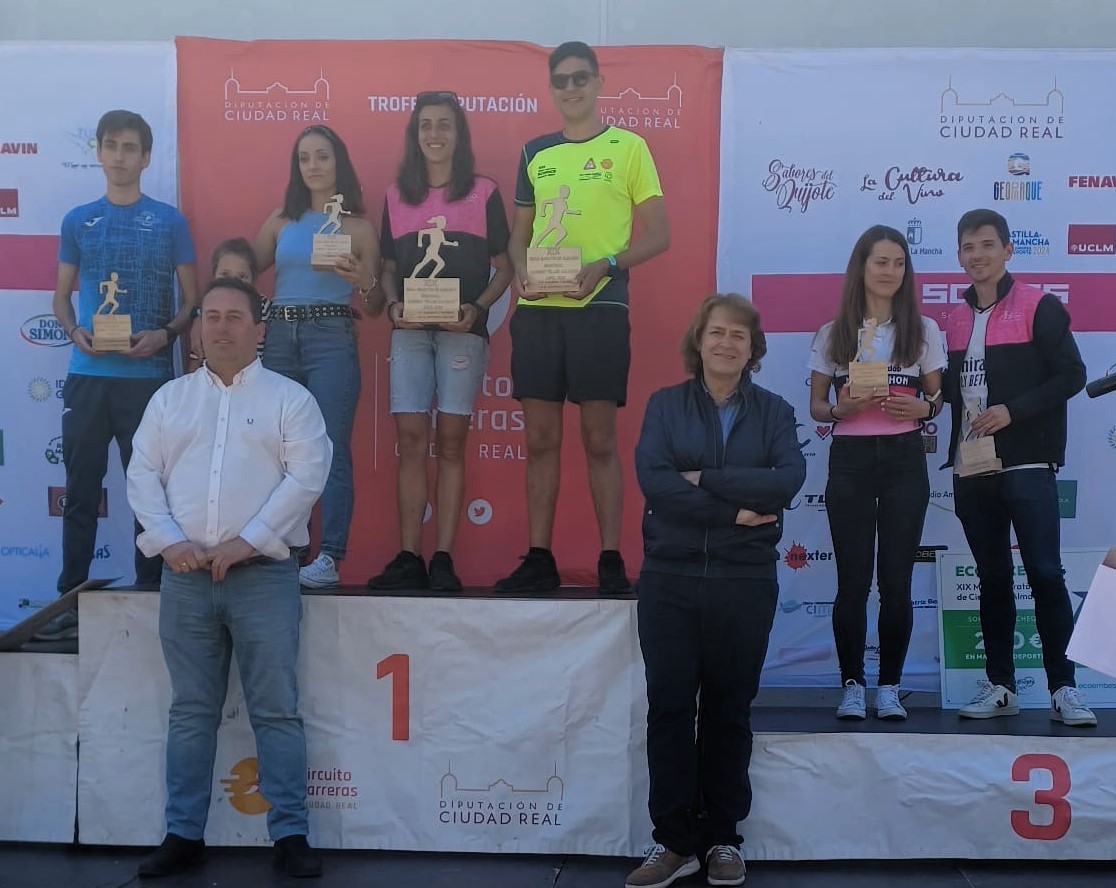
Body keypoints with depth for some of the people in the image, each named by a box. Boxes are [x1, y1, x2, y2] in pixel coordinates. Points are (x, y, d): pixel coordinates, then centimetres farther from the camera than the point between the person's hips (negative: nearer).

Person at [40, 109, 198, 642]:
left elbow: (192, 299, 4)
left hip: (150, 377, -2)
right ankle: (70, 601, 12)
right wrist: (74, 332, -7)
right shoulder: (77, 221, 10)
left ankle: (151, 596, 14)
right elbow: (61, 296, 14)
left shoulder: (169, 222, 3)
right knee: (81, 490, 5)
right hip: (87, 376, 2)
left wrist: (164, 335, -14)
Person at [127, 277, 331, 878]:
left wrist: (247, 541, -14)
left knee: (276, 710, 0)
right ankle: (183, 834, 18)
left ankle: (290, 835, 7)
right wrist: (169, 540, -8)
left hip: (264, 574, -3)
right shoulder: (169, 398, 14)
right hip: (184, 577, 3)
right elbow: (142, 475, 8)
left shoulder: (289, 398, 4)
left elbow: (306, 475, -7)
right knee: (191, 712, 9)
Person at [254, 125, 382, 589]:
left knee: (331, 447, -9)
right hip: (279, 337, 3)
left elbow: (373, 307, 7)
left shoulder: (357, 226, 8)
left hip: (331, 338, -3)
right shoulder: (281, 221, 15)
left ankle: (329, 556, -9)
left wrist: (364, 281, -14)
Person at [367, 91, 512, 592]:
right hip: (409, 331, 2)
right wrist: (392, 304, -4)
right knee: (410, 441, -2)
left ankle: (443, 559, 1)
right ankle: (408, 557, 2)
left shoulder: (484, 193, 5)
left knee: (450, 442, -2)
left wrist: (476, 308, -12)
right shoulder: (396, 197, 13)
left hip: (462, 331, -2)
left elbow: (503, 268, 4)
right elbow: (388, 267, 16)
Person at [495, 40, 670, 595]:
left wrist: (606, 265, -15)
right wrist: (520, 268, -2)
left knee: (599, 439, -2)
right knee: (540, 439, 5)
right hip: (537, 308, 4)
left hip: (599, 306, -4)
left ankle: (611, 560, 7)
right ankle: (538, 559, 13)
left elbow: (658, 236, 1)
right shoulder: (535, 153, 15)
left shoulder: (628, 147, 3)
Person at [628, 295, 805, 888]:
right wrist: (734, 511, -14)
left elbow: (788, 480, -11)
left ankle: (722, 838, 22)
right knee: (669, 706, 1)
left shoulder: (774, 411, 7)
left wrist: (704, 478, -14)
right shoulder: (665, 405, 5)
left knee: (729, 710, 9)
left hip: (745, 582, 1)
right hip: (670, 578, 0)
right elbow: (652, 480, -11)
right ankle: (674, 840, 13)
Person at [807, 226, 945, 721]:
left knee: (896, 581, 2)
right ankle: (851, 685, 12)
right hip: (850, 460, 0)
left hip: (904, 460, 0)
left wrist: (924, 408, -12)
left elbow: (937, 397, 10)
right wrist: (839, 409, -14)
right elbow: (815, 405, 7)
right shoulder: (832, 334, 5)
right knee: (853, 580, 1)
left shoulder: (923, 331, 6)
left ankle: (889, 688, 14)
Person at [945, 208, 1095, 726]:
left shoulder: (1039, 307, -1)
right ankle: (999, 686, 15)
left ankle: (1063, 688, 0)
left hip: (1025, 465, -5)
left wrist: (1012, 410, -16)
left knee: (1045, 574, -7)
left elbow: (1071, 375, -7)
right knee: (992, 578, 9)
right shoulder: (955, 320, 15)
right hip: (972, 469, 5)